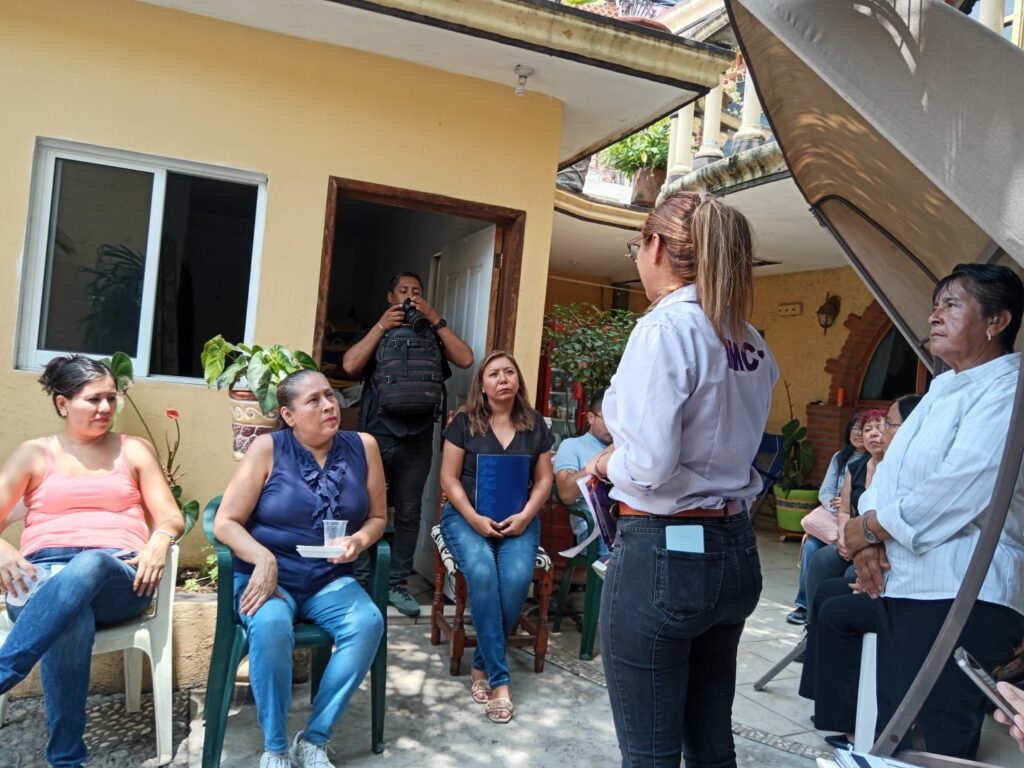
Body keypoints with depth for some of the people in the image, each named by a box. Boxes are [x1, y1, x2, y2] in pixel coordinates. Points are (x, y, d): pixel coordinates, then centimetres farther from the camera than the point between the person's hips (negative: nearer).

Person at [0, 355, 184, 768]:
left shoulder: (135, 450, 17)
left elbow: (171, 518, 11)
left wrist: (159, 541, -13)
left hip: (119, 577, 0)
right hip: (45, 575, 0)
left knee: (89, 565, -40)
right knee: (70, 615, -39)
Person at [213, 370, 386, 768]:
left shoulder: (363, 446, 1)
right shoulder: (268, 448, -6)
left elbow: (377, 516, 9)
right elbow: (225, 522, -8)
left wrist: (360, 540, -13)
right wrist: (264, 559, -24)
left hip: (331, 581, 3)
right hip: (267, 578, -2)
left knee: (368, 622, -26)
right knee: (271, 626, -34)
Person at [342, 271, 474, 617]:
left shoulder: (433, 336, 15)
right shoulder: (375, 332, 12)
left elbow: (466, 359, -2)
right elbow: (350, 366, -6)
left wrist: (436, 319, -2)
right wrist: (382, 325, -5)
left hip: (418, 438, 2)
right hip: (377, 434, -1)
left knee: (408, 513, 6)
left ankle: (397, 584, 16)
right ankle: (360, 582, 11)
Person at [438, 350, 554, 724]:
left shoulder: (535, 425, 9)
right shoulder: (464, 422, 2)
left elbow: (544, 480, 9)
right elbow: (449, 477, -1)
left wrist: (526, 515, -8)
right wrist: (474, 519, -14)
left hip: (518, 520, 2)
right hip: (466, 516, -1)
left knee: (517, 578, -27)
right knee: (482, 573, -31)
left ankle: (483, 666, -6)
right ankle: (499, 678, -22)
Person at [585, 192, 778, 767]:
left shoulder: (665, 327, -16)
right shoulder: (750, 342, 7)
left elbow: (650, 465, -23)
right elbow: (726, 442, 12)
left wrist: (606, 463, -3)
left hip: (663, 553, -8)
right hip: (736, 551, 8)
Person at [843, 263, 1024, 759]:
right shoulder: (941, 388, 17)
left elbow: (956, 490, -21)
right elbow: (891, 467, 13)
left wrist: (869, 528, -10)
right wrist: (868, 541, -4)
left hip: (963, 593, -9)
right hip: (903, 583, 9)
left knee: (941, 739, 0)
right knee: (892, 727, 16)